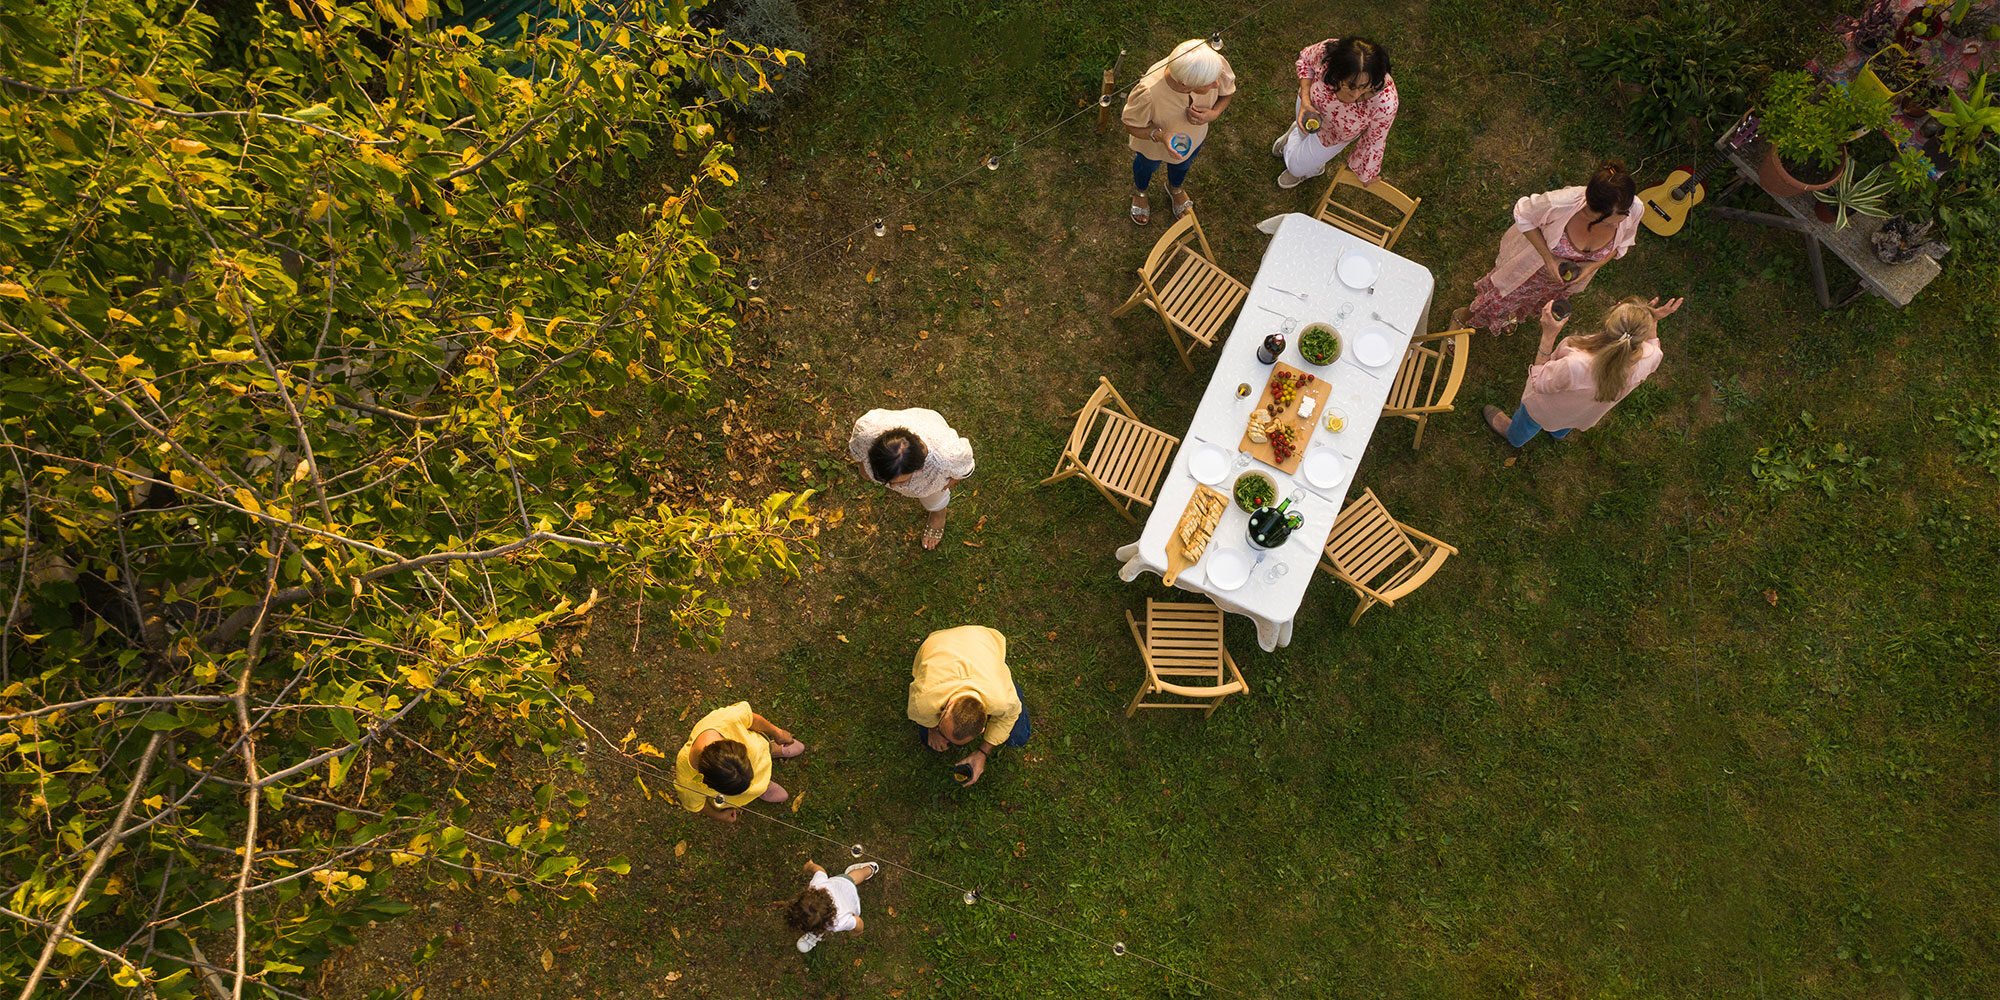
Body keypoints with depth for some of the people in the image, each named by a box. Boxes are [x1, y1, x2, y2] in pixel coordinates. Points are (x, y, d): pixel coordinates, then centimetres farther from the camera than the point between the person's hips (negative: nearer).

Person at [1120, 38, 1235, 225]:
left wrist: (1213, 114, -34)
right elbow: (1131, 125, -27)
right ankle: (1139, 192, 69)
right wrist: (1160, 135, -44)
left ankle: (1175, 189, 72)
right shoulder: (1149, 92, -48)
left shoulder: (1216, 64, -38)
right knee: (1147, 166, 33)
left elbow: (1226, 93, -14)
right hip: (1153, 140, -3)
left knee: (1183, 164, 36)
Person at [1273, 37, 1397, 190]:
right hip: (1312, 103, 1)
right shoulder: (1326, 53, -43)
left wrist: (1366, 175, -9)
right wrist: (1305, 100, -29)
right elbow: (1305, 59, -17)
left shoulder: (1385, 101, -46)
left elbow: (1374, 142, -26)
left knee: (1297, 166, 17)